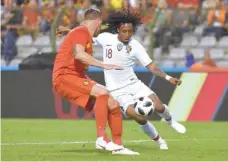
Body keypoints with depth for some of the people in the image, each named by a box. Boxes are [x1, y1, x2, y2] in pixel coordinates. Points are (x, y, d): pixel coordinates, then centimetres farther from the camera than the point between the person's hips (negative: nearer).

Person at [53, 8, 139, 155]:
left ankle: (117, 146, 8)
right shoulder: (81, 32, -11)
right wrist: (103, 65, -29)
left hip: (77, 76, 10)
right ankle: (101, 138, -30)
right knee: (102, 92, -30)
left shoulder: (85, 35, 20)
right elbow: (79, 54, -28)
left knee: (113, 104, 2)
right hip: (64, 76, -10)